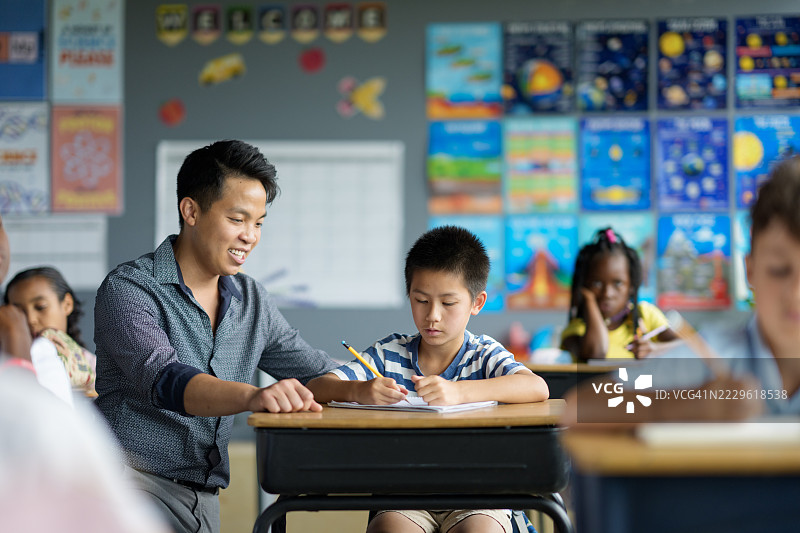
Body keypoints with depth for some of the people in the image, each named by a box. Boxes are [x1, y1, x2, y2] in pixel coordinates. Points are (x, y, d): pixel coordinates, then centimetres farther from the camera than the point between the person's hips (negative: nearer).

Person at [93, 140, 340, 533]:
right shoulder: (128, 289, -6)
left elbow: (315, 372, 19)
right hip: (130, 479, -6)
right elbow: (163, 380, -23)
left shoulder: (251, 300, 16)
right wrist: (251, 396, -41)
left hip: (203, 497, 6)